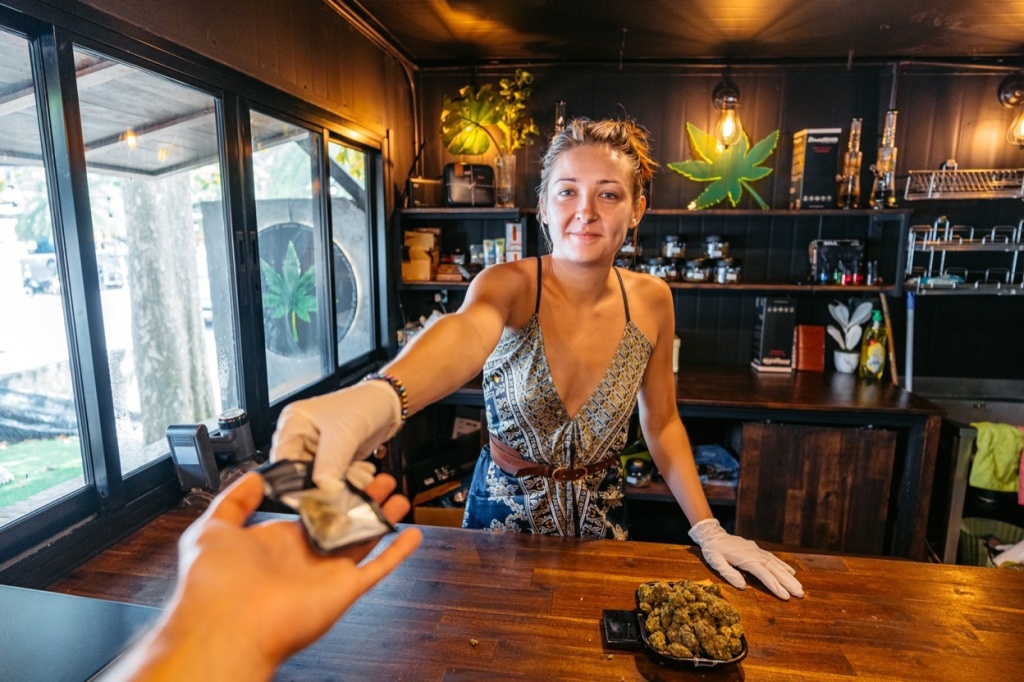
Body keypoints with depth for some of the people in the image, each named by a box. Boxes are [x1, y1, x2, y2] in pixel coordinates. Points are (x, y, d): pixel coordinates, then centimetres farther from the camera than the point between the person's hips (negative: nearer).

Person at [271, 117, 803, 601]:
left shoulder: (651, 300, -11)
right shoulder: (509, 285, -22)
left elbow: (662, 422, -1)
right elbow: (466, 332, -46)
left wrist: (706, 529, -8)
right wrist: (378, 398, -68)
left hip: (600, 513, 3)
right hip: (507, 508, -2)